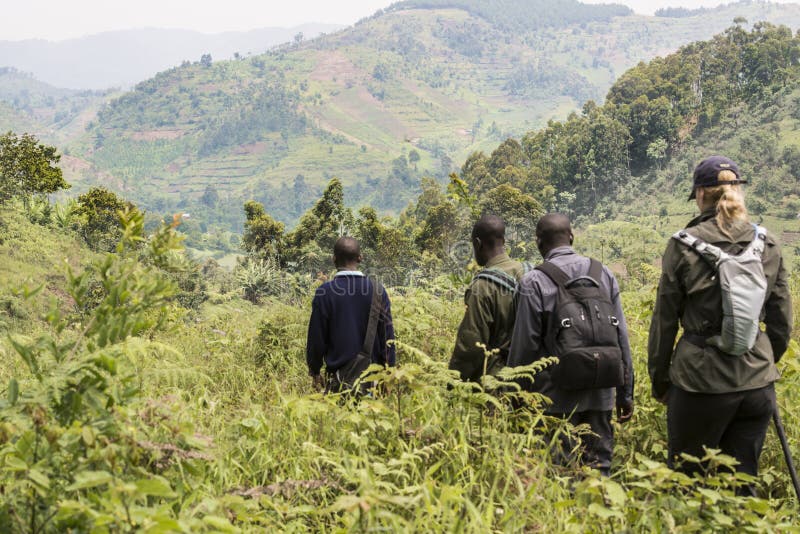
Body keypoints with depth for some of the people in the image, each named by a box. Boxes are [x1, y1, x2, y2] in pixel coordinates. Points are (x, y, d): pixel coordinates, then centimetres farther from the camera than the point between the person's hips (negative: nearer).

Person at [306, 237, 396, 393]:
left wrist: (315, 371, 9)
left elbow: (316, 337, -4)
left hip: (339, 374, -2)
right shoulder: (378, 290, -4)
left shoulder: (324, 292, -9)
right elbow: (388, 335, 1)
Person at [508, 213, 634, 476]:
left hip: (557, 395, -4)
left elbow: (524, 345, -7)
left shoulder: (534, 282, -7)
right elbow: (621, 336, 8)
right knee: (599, 466, 12)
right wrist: (625, 393, 15)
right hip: (601, 393, 4)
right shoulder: (603, 274, 6)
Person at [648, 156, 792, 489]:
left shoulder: (684, 245, -7)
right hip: (757, 383, 4)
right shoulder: (767, 245, 4)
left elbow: (664, 320, -2)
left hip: (701, 379, -3)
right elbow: (782, 320, 9)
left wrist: (659, 382, 8)